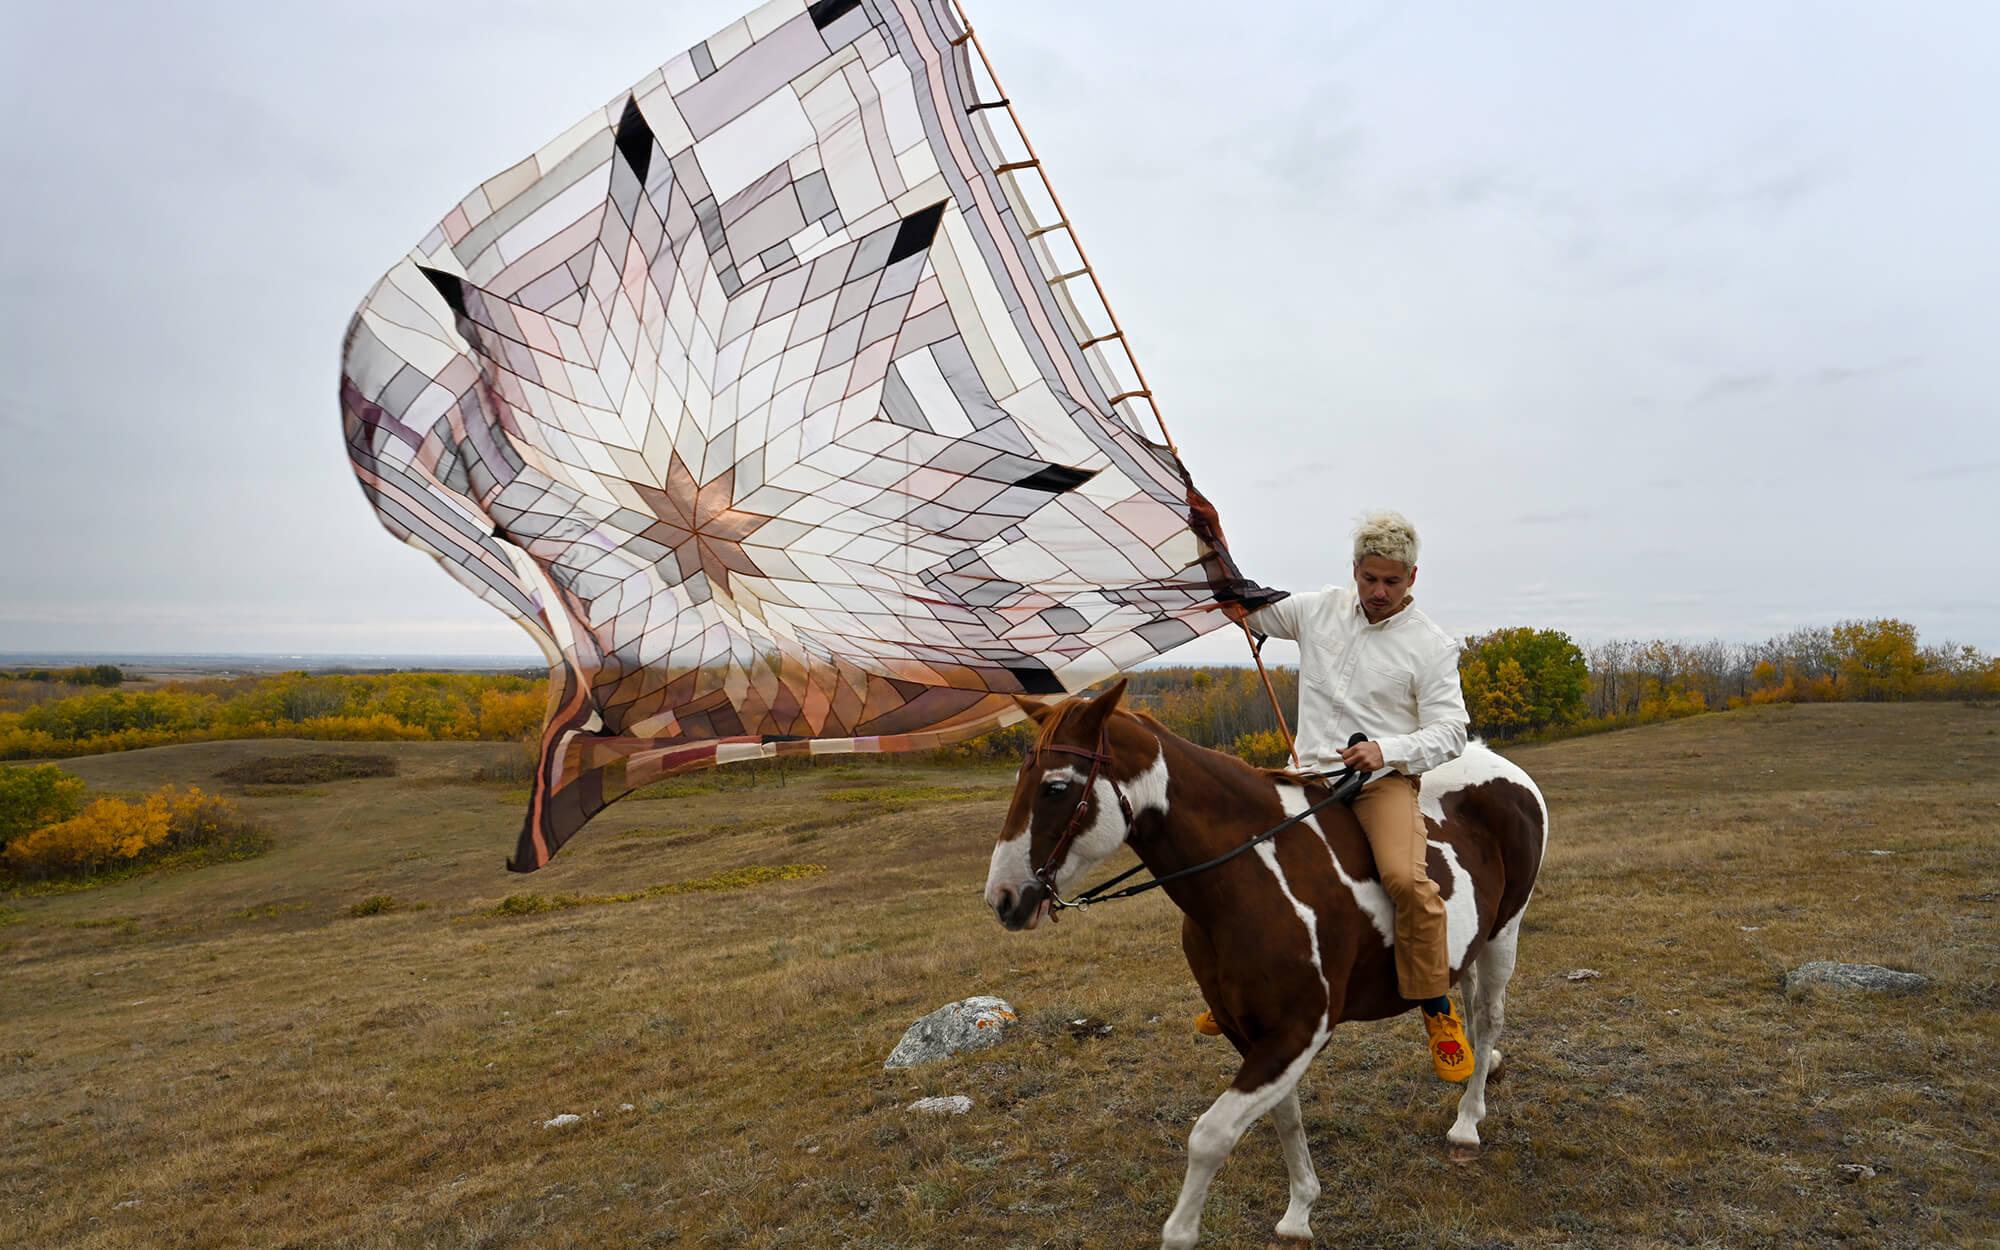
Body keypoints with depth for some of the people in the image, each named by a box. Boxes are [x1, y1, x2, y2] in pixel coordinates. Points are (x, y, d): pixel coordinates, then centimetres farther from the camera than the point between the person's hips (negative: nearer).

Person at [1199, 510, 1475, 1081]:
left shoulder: (1431, 645, -1)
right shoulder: (1318, 610, 9)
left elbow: (1449, 730, -4)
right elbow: (1247, 610, 22)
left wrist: (1387, 750, -22)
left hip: (1385, 778, -4)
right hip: (1311, 774, 4)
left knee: (1405, 877, -29)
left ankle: (1439, 1011, -8)